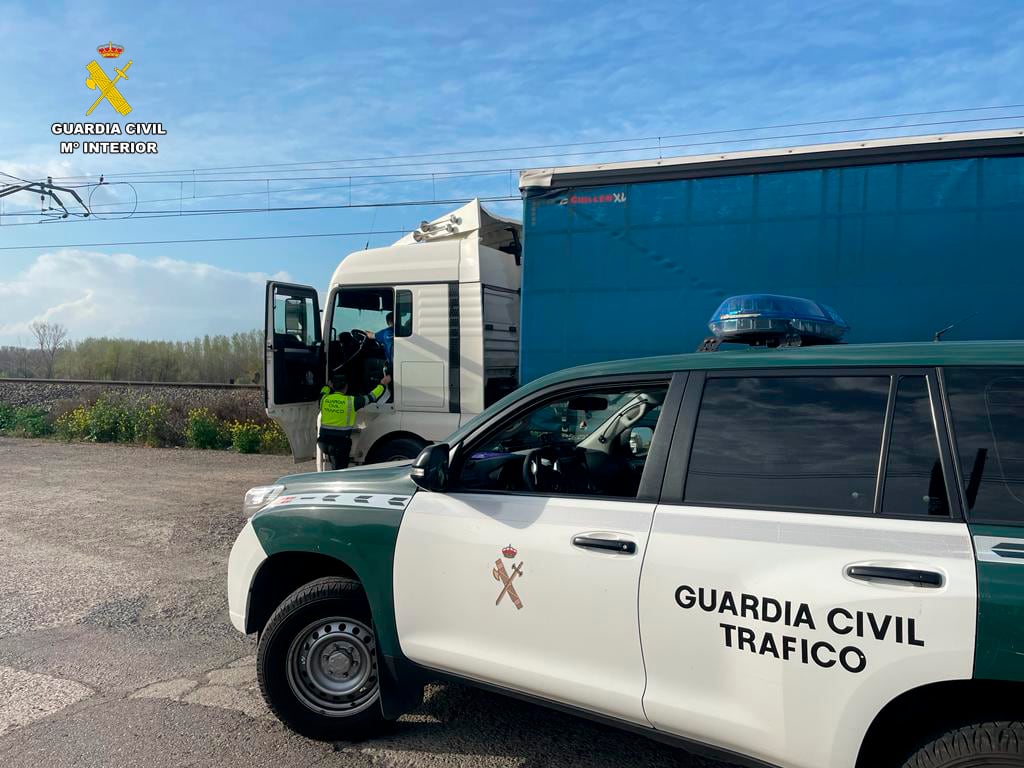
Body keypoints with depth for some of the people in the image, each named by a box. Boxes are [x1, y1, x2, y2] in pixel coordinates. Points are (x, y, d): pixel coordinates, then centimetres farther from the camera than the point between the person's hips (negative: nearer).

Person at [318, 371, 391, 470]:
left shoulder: (324, 399, 2)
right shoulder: (351, 401, -9)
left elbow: (324, 391, 29)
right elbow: (371, 397, 2)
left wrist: (331, 385, 49)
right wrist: (383, 384, 16)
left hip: (324, 440, 5)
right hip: (341, 442, -5)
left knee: (335, 468, 20)